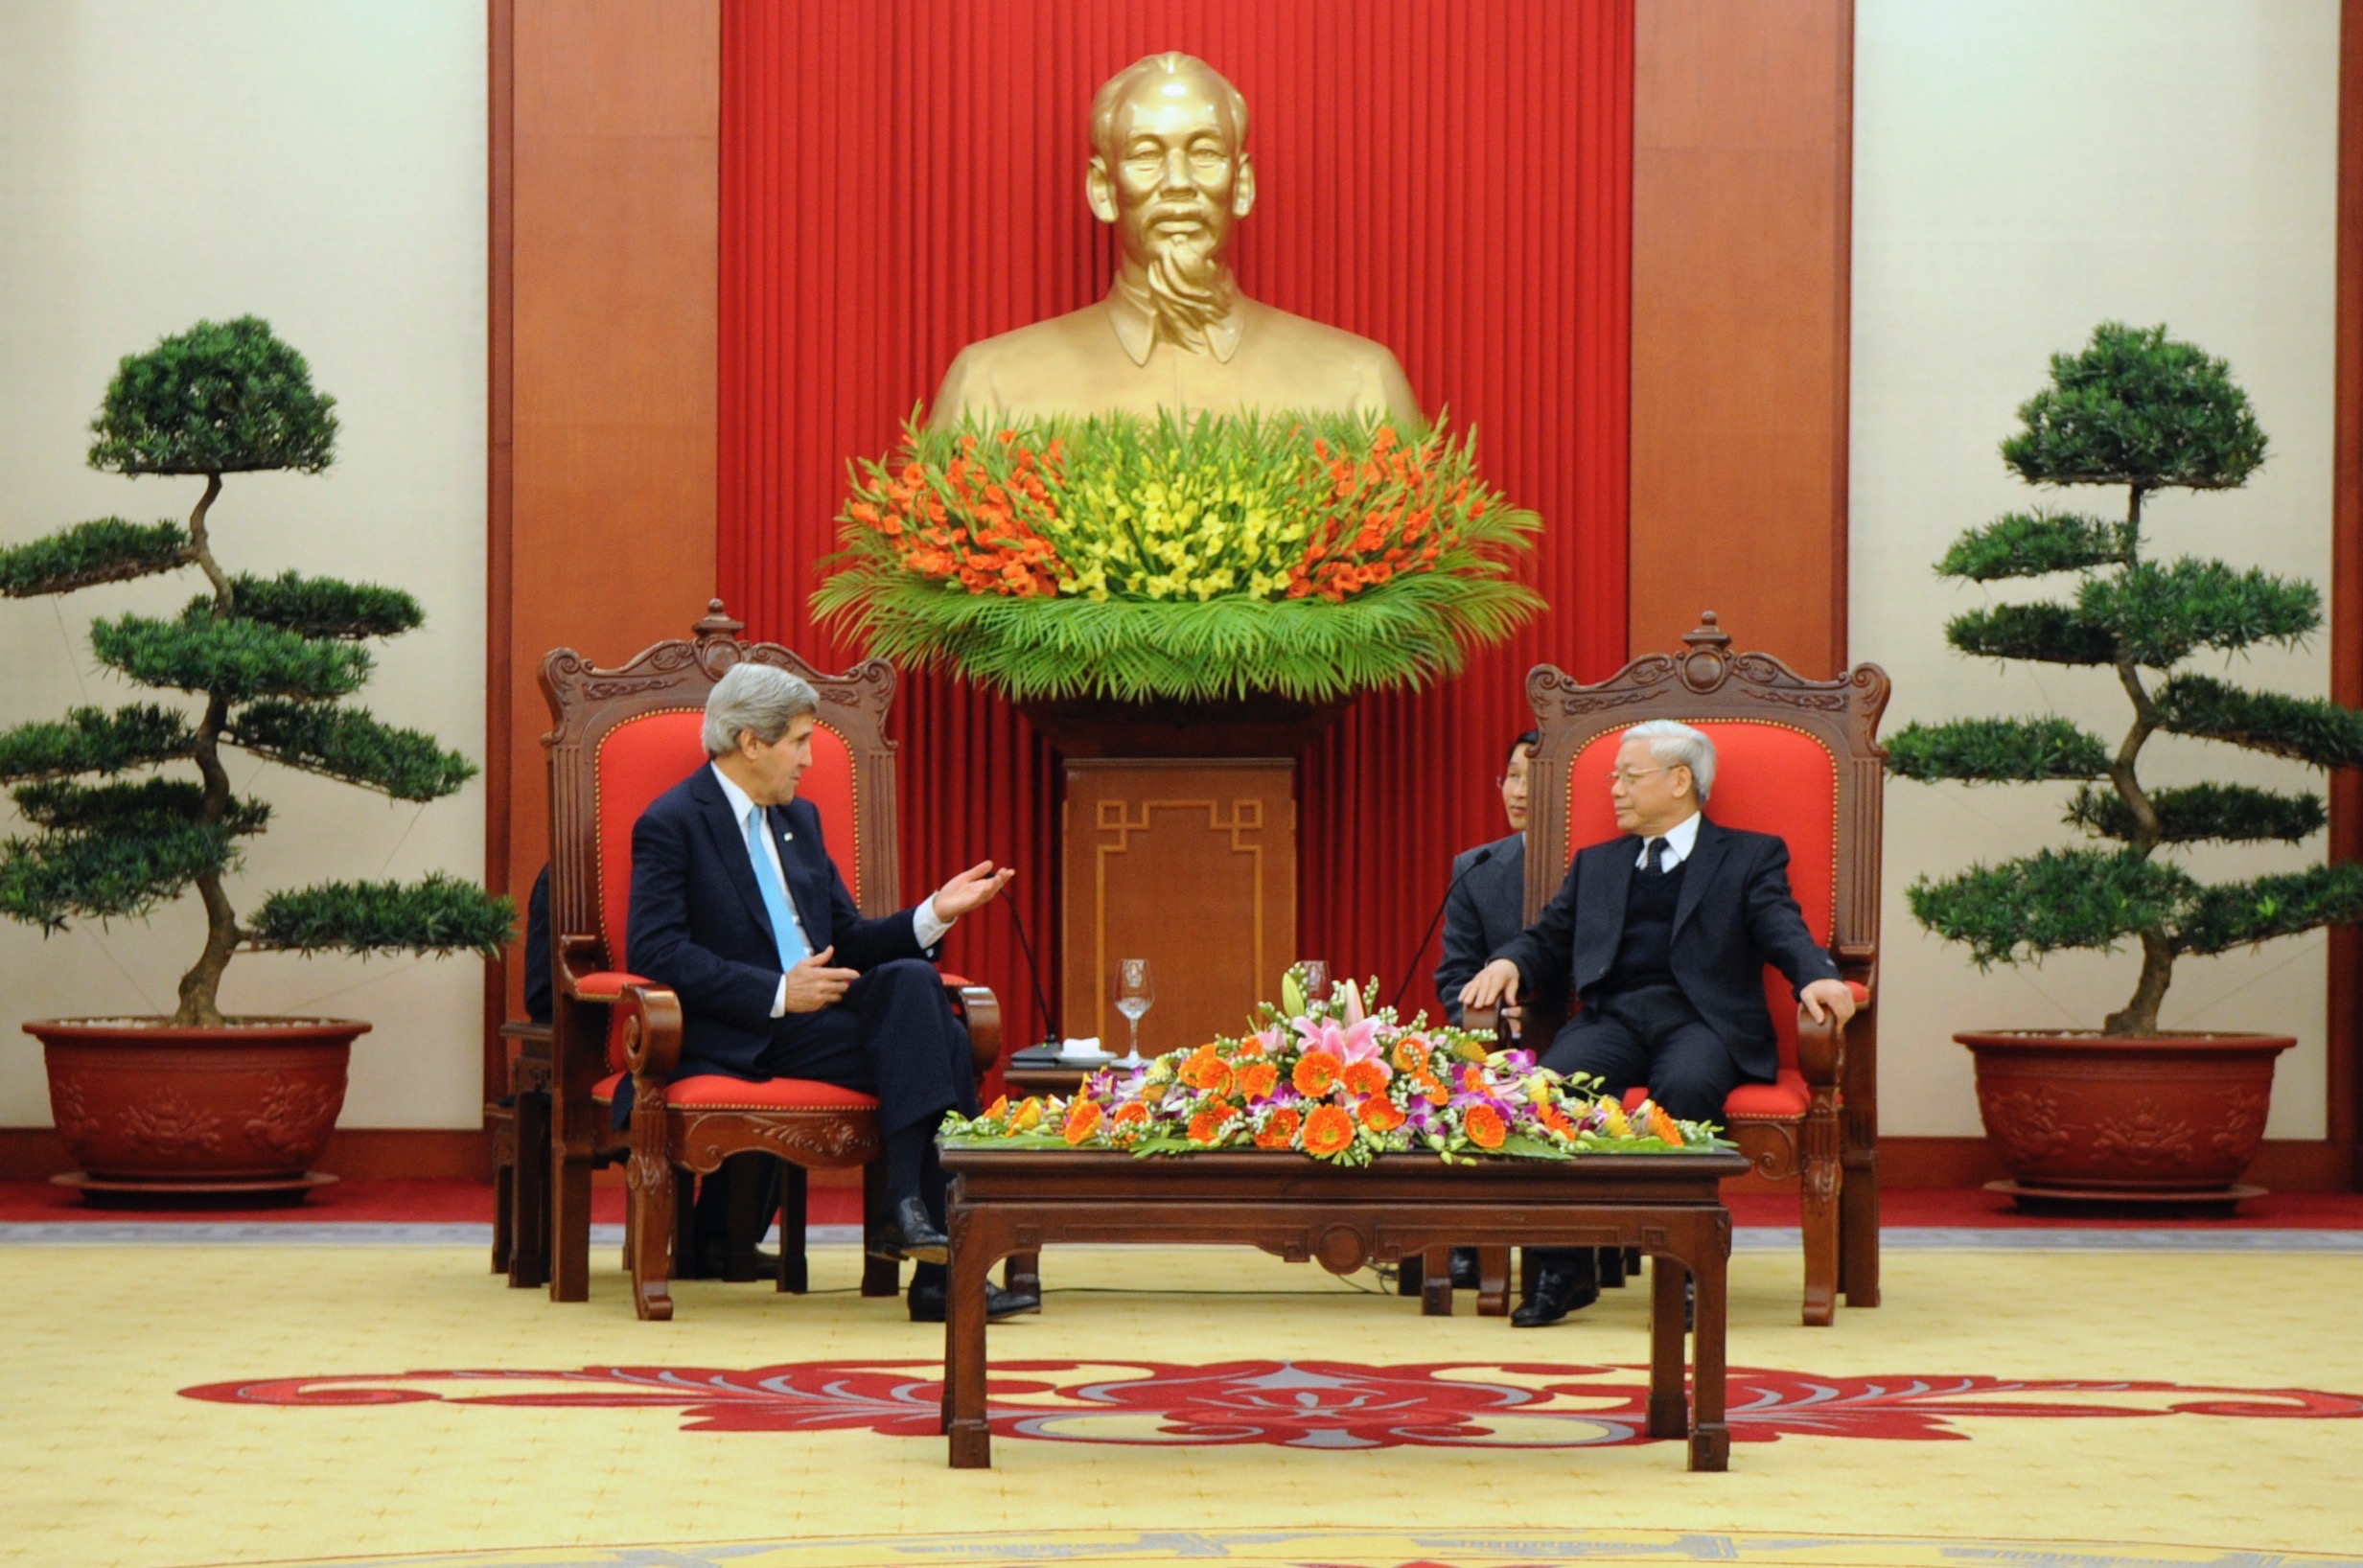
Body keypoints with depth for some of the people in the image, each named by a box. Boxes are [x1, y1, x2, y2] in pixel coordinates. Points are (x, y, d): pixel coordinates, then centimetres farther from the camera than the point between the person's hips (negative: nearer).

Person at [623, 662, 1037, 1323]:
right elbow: (654, 953, -15)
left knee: (913, 980, -24)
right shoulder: (672, 823, -3)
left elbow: (848, 941, 21)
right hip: (740, 1039, -7)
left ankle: (910, 1206, -31)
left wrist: (933, 914, 3)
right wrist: (779, 992, -19)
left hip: (812, 1013, 7)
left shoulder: (799, 818, 22)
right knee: (923, 1038, -25)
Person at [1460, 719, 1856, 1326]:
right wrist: (1507, 964, -2)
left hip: (1702, 1021, -3)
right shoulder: (1596, 864, 30)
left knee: (1686, 1087, -38)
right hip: (1614, 1019, 3)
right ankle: (1565, 1267, -22)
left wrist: (1815, 977, -22)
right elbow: (1548, 939, 23)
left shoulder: (1752, 856, 17)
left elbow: (1782, 929, 0)